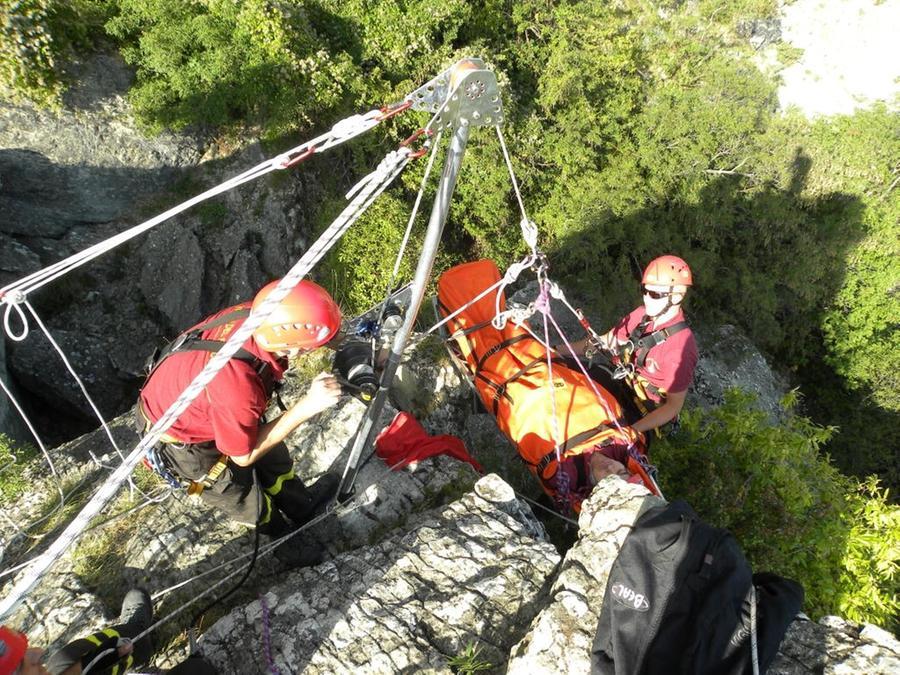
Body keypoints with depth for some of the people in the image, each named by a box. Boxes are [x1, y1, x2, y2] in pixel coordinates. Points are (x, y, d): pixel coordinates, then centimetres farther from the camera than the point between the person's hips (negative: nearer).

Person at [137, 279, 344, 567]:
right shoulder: (237, 385, -46)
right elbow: (243, 455, -27)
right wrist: (307, 406, -31)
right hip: (182, 440, -6)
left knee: (275, 458, 24)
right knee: (250, 504, 15)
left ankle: (301, 504, 53)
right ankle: (285, 542, 45)